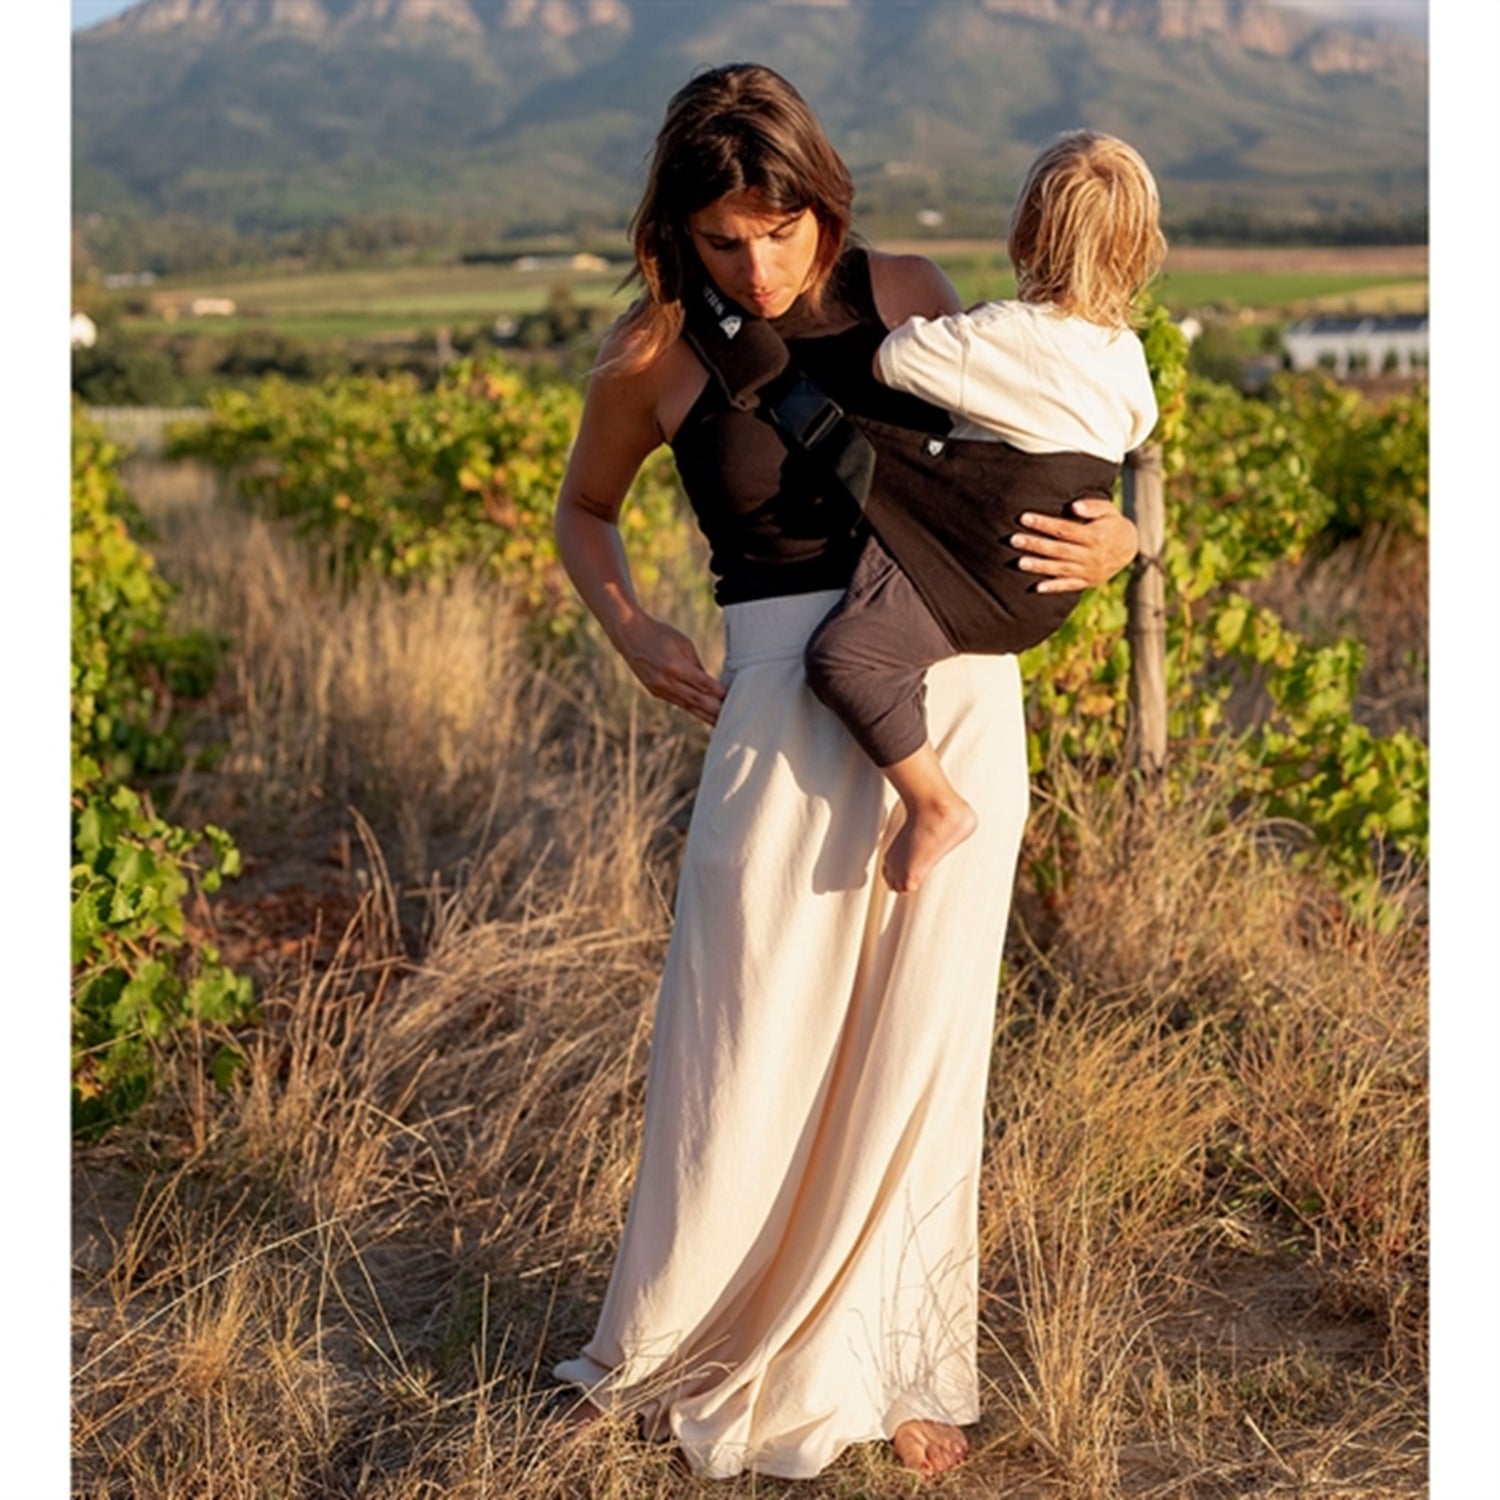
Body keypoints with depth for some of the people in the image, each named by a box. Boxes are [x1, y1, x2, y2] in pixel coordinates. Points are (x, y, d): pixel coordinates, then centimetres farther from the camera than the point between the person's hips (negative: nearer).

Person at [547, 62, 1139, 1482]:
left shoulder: (906, 294, 2)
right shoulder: (653, 352, 0)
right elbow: (583, 513, 18)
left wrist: (1107, 537, -4)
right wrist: (633, 632, 1)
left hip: (957, 692, 1)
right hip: (787, 711, -1)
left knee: (916, 1049, 9)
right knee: (747, 1055, 4)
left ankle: (892, 1364, 29)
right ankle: (671, 1356, 28)